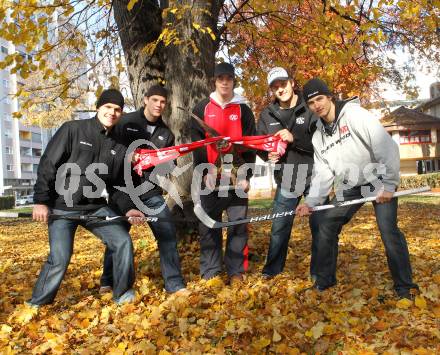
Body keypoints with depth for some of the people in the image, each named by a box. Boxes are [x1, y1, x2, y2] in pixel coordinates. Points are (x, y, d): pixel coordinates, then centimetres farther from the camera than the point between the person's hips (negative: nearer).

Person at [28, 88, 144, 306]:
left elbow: (117, 184, 12)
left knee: (123, 242, -7)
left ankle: (123, 294, 12)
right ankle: (37, 304, 15)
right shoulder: (72, 130, -7)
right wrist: (41, 201, -14)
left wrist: (127, 208, -4)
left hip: (96, 207, 5)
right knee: (60, 258, -11)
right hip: (62, 207, -4)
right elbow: (48, 165, -9)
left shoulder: (118, 147, 7)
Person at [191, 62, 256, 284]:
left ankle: (236, 271, 12)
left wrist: (246, 175, -6)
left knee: (238, 224, 2)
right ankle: (210, 272, 13)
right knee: (209, 225, 3)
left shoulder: (243, 109, 9)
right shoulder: (202, 109, 9)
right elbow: (197, 143, 3)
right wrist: (205, 171, -9)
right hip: (210, 177, 0)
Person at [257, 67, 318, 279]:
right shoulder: (267, 114, 5)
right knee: (279, 226, 9)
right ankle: (272, 268, 26)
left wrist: (294, 138, -26)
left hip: (314, 177, -2)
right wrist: (267, 154, -11)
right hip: (286, 180, 3)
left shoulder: (310, 108, -7)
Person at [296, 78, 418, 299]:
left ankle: (405, 287, 4)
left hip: (378, 181, -6)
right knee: (323, 225, 2)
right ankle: (324, 280, 18)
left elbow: (387, 147, -21)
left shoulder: (354, 115, -16)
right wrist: (311, 202, -9)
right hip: (350, 187, 6)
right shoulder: (318, 137, 4)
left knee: (388, 231, -16)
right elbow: (323, 173, 3)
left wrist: (388, 184, -21)